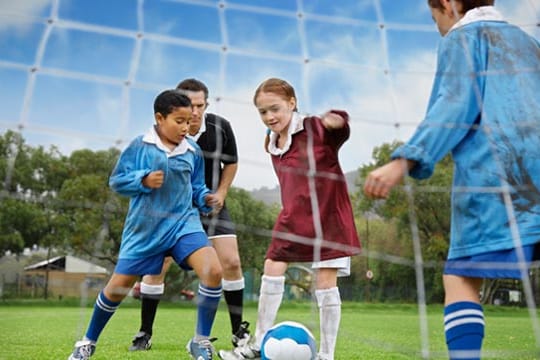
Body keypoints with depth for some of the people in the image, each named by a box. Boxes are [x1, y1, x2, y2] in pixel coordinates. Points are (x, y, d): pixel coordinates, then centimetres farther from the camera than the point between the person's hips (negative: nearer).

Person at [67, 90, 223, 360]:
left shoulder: (193, 151, 4)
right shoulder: (139, 146, -5)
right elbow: (116, 180, -3)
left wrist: (206, 199, -5)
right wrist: (143, 180, -19)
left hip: (183, 222, 2)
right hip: (143, 228, -2)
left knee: (213, 270, -22)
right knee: (117, 286, 5)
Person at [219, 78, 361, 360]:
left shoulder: (315, 129, -14)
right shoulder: (272, 144, 7)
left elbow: (339, 127, -35)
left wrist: (336, 119, -56)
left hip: (327, 215, -6)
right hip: (293, 218, 6)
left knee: (326, 282, -3)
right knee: (272, 270, 3)